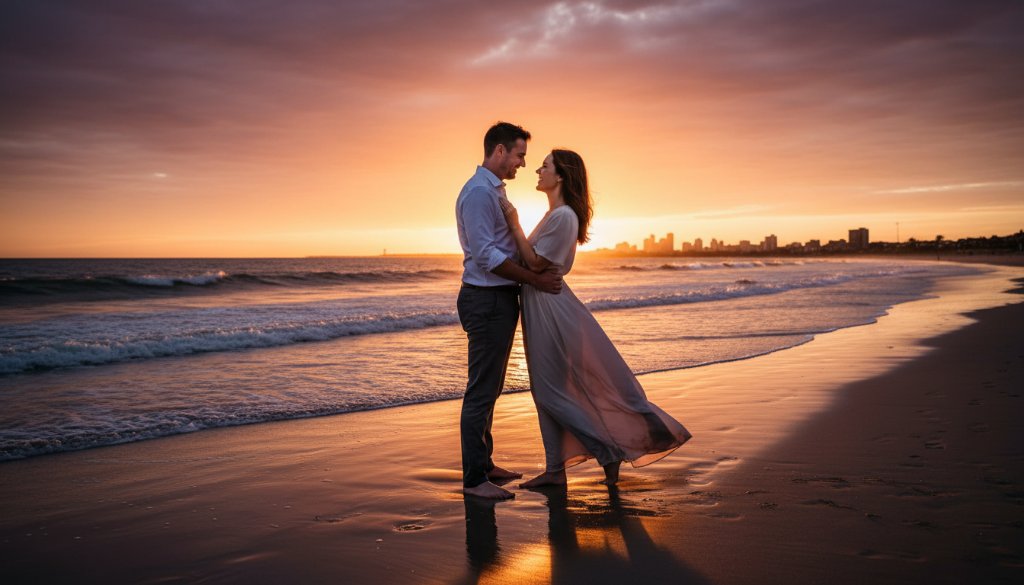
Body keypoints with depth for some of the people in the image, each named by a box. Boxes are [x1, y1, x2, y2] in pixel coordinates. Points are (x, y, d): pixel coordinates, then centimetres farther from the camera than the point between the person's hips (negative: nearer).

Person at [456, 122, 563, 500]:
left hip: (501, 299, 11)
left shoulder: (495, 191, 18)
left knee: (490, 388, 16)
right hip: (486, 300, -11)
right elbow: (486, 256, -20)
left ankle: (483, 465, 26)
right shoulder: (478, 192, -14)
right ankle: (473, 478, 1)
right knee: (482, 390, -6)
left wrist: (540, 274, 14)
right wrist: (535, 279, -16)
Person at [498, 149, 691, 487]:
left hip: (550, 308, -10)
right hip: (540, 306, 10)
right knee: (546, 390, 12)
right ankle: (555, 470, 19)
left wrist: (515, 226, -16)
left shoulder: (563, 216, -18)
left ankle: (610, 450, 7)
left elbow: (536, 263, -18)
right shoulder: (554, 214, 14)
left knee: (552, 390, -3)